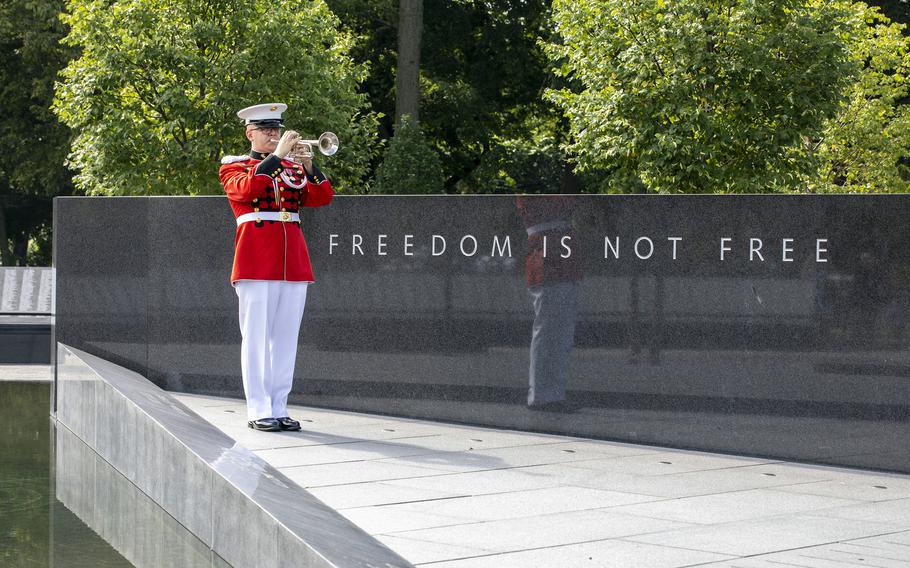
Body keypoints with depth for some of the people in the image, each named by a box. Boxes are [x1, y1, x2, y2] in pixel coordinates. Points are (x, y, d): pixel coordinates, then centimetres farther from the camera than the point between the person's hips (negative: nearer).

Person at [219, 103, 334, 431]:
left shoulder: (292, 168, 19)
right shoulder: (233, 166, 5)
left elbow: (322, 198, 4)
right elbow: (246, 189, -18)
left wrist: (308, 165, -10)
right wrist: (277, 155, -19)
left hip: (294, 264, 5)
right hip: (256, 264, -5)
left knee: (286, 338, 4)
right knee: (257, 337, -4)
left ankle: (278, 408, 9)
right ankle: (258, 411, -2)